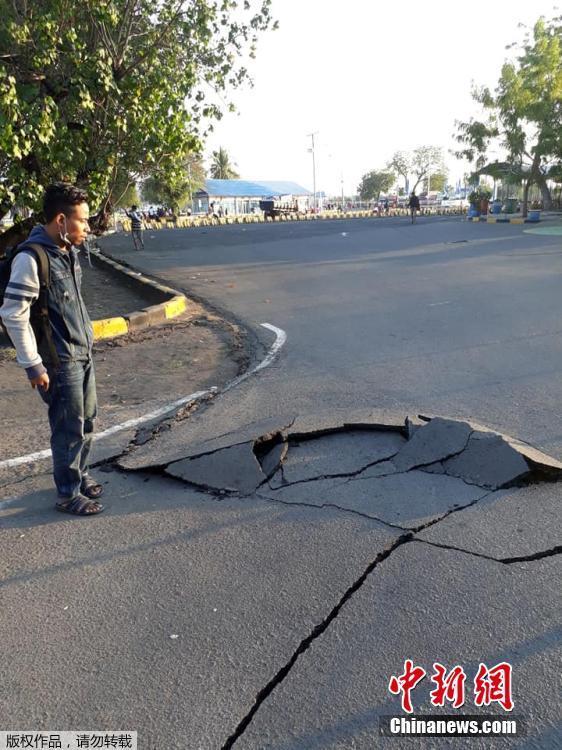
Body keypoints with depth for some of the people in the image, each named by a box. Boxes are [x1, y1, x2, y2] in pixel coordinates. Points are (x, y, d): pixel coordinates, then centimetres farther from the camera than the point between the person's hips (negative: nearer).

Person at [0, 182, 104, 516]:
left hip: (83, 354, 8)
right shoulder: (31, 258, -19)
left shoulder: (68, 251, 7)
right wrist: (33, 365, -17)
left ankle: (80, 475, 36)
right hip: (59, 362, -8)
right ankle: (69, 494, 19)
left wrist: (87, 336, 16)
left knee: (87, 421, 17)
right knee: (70, 429, 2)